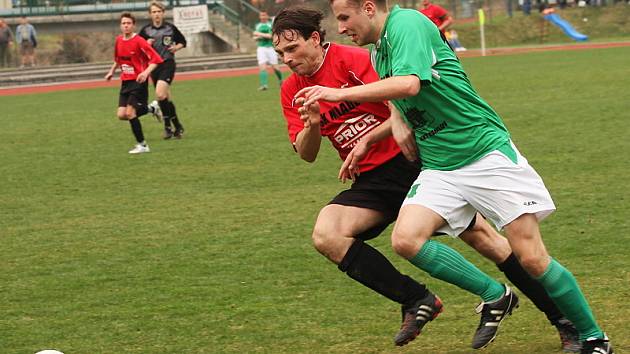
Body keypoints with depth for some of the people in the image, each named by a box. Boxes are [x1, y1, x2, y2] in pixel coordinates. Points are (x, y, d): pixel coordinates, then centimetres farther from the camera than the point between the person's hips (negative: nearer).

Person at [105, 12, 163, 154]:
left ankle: (142, 145, -3)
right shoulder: (119, 40, 7)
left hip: (138, 81, -7)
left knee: (130, 112, -16)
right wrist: (112, 71, 20)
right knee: (121, 115, -3)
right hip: (125, 82, 7)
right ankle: (150, 109, 21)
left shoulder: (139, 41, -15)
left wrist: (146, 72, -31)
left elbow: (156, 59, -18)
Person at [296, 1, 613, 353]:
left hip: (487, 151, -8)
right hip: (439, 169, 8)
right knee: (406, 239, -17)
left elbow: (409, 84, -30)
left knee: (532, 258, -9)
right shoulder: (379, 52, 14)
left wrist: (340, 94, -25)